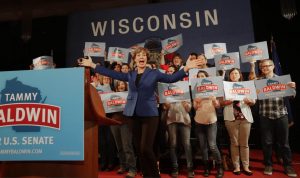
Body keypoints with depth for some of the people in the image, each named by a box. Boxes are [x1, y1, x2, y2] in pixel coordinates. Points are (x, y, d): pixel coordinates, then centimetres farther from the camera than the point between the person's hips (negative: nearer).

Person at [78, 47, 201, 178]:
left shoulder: (154, 73, 2)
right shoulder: (130, 75, 12)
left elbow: (171, 78, -9)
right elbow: (113, 74, 10)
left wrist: (186, 68, -23)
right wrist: (92, 65, 10)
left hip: (149, 114, -4)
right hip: (133, 114, 4)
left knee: (146, 148, -9)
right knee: (139, 148, 11)